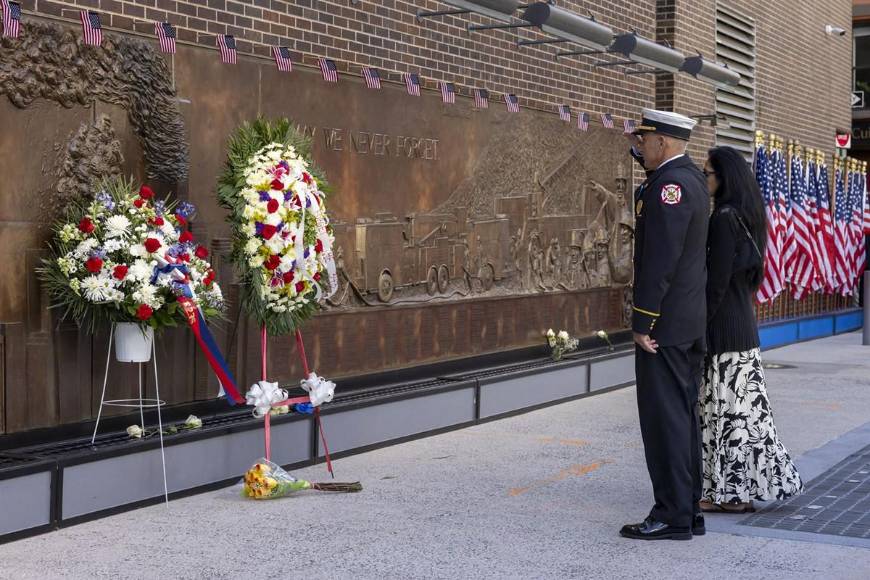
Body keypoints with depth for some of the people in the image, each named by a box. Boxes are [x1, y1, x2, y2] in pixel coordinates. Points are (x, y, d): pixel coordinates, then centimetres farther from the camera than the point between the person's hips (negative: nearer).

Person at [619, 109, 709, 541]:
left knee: (664, 419, -6)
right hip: (690, 324, 10)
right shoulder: (690, 177, 13)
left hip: (664, 325, -10)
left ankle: (672, 516, -2)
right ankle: (688, 511, 18)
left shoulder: (670, 185, -16)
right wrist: (642, 155, 18)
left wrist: (643, 322, -19)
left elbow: (660, 262, -21)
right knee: (683, 417, 12)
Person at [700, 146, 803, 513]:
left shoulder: (725, 218, -16)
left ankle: (729, 492, 5)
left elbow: (717, 280, -19)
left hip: (723, 325, -9)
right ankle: (749, 486, 20)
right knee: (742, 404, 13)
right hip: (744, 322, 9)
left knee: (724, 405, -2)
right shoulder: (746, 214, 12)